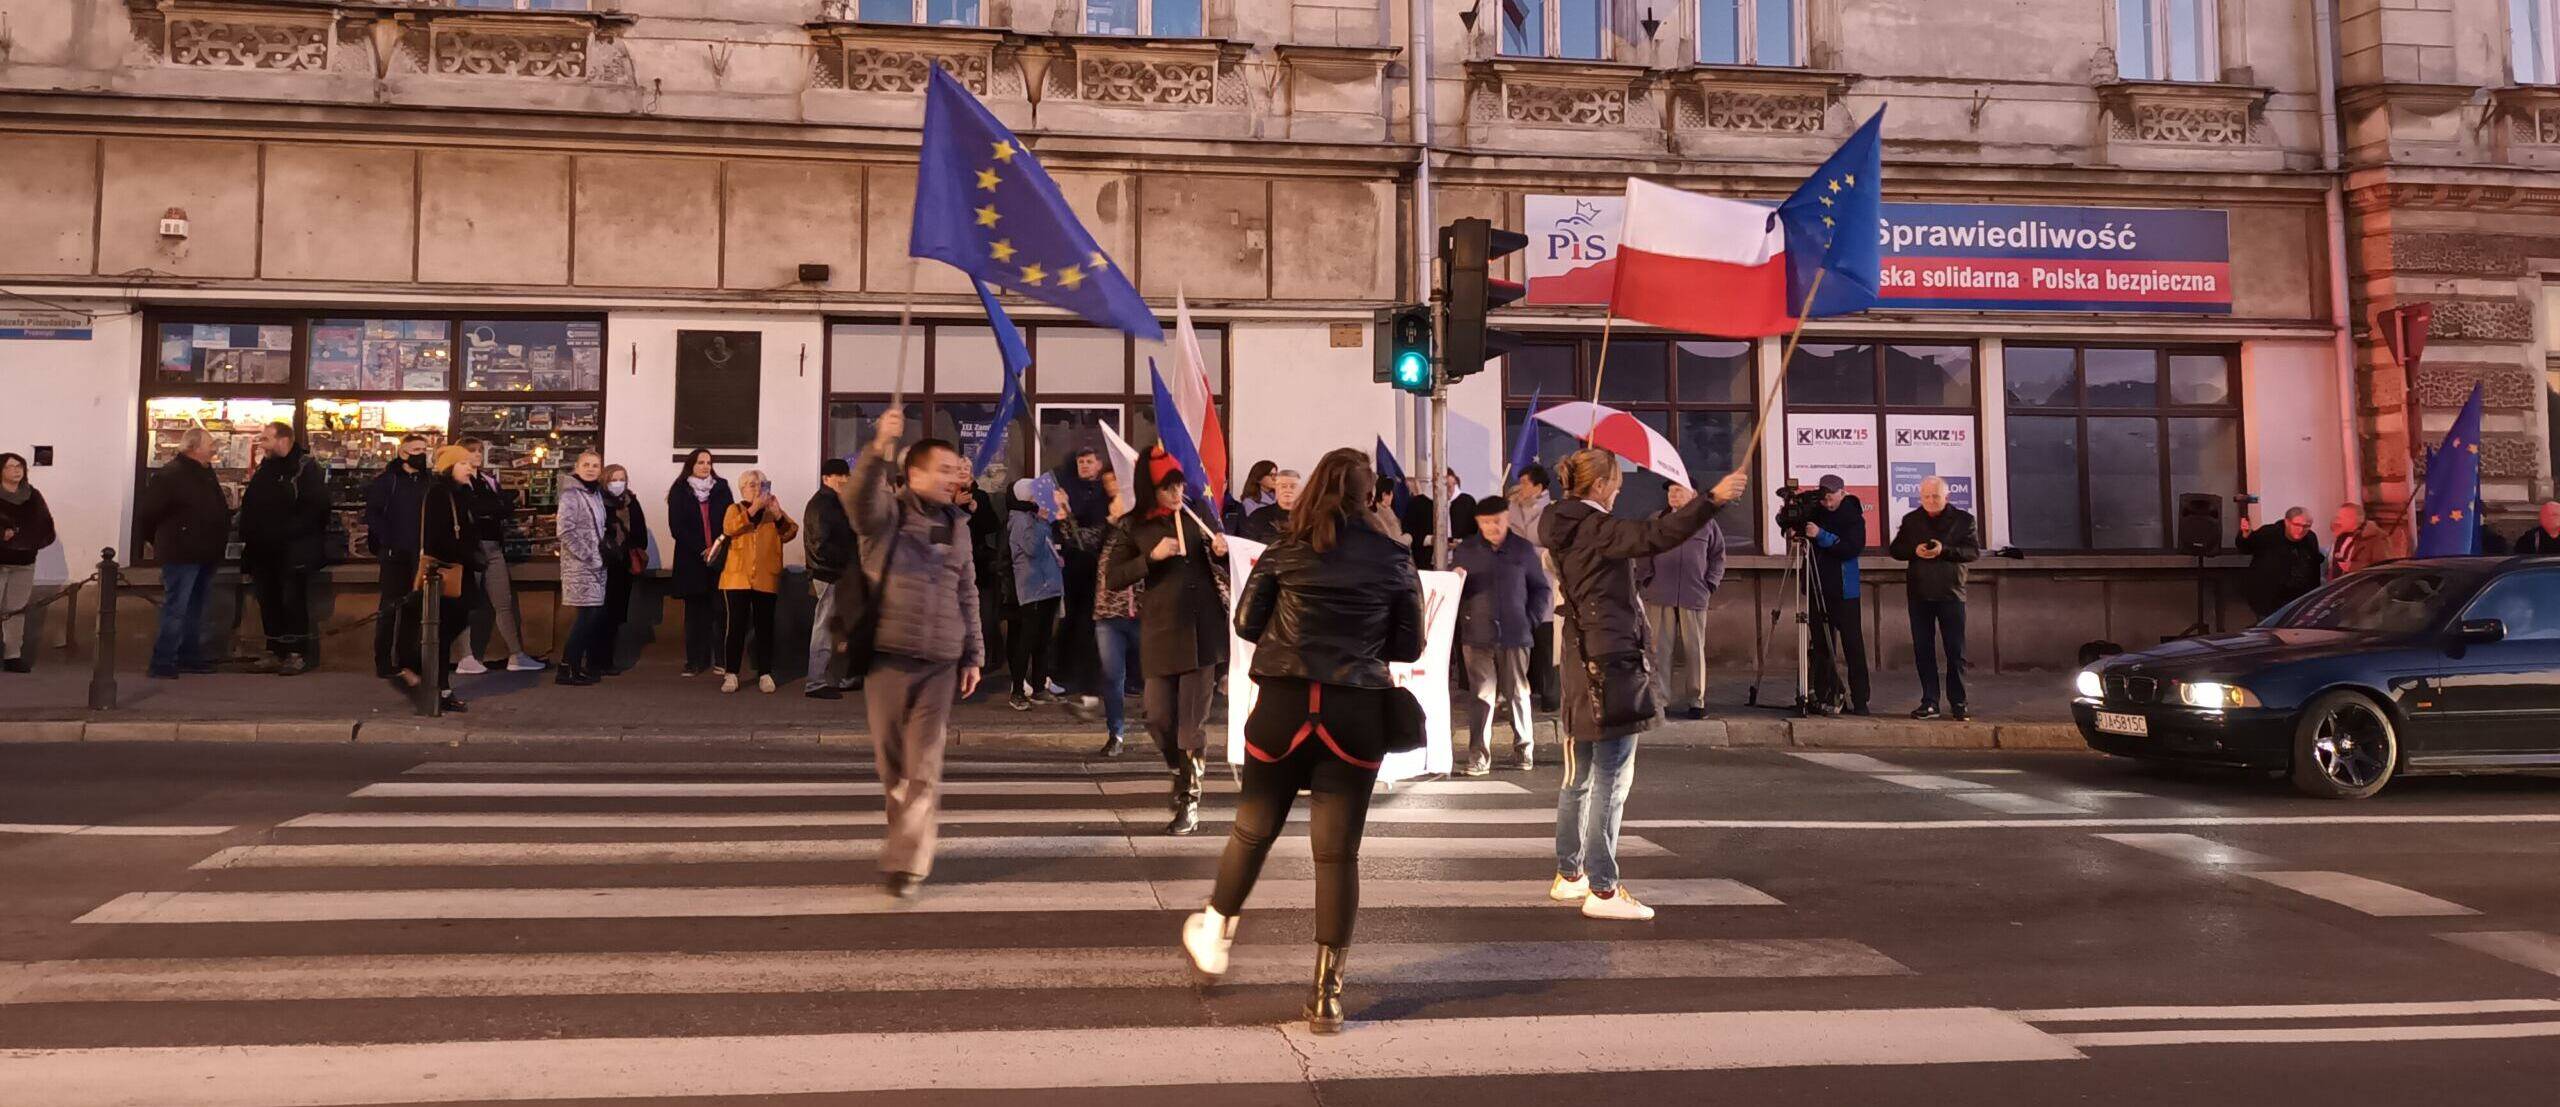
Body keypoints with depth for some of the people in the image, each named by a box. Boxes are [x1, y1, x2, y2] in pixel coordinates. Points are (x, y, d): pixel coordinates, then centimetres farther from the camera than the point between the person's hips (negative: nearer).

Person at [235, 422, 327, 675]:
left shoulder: (306, 468, -8)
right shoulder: (263, 469, 16)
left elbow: (315, 508, -17)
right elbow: (250, 507, 20)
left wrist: (289, 532, -20)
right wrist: (247, 538, 11)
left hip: (293, 550, -8)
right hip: (264, 550, 8)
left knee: (292, 601, -5)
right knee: (268, 602, 10)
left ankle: (297, 654, 2)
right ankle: (274, 651, 18)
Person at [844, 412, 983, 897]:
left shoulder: (956, 525, 13)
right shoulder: (887, 510, 0)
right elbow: (858, 498, -26)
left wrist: (973, 656, 12)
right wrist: (879, 450, -42)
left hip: (940, 662, 2)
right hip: (887, 655, -2)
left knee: (923, 769, -4)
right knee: (892, 764, 7)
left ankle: (906, 864, -1)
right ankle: (912, 848, 23)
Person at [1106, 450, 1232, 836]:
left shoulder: (1198, 515, 8)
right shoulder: (1137, 528, 3)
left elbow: (1221, 569, 17)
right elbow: (1111, 579, -3)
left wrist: (1221, 552, -6)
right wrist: (1152, 557, -15)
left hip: (1203, 631, 0)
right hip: (1161, 633, 0)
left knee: (1193, 721, -1)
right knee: (1159, 718, 3)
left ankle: (1189, 803, 6)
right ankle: (1185, 772, 33)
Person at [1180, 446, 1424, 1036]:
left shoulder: (1285, 552, 2)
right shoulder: (1395, 560, 3)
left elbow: (1246, 622, 4)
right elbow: (1410, 646, 6)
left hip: (1284, 705, 0)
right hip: (1358, 715, 0)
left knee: (1254, 830, 18)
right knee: (1338, 851, 4)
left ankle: (1214, 935, 37)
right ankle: (1326, 995, 8)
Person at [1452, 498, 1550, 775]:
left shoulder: (1523, 549, 5)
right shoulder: (1465, 550, 5)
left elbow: (1543, 590, 12)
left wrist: (1530, 619, 3)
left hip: (1515, 637, 0)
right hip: (1477, 636, 0)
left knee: (1517, 694, 7)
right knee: (1482, 696, 0)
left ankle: (1524, 752, 20)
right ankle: (1478, 758, 4)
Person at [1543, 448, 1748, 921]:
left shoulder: (1567, 527, 12)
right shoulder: (1597, 529, -15)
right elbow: (1654, 536, -30)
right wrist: (1712, 499, -33)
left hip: (1582, 661, 10)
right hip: (1610, 660, -10)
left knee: (1580, 775, 16)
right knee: (1612, 779, -7)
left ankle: (1569, 875, 25)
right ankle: (1602, 890, -6)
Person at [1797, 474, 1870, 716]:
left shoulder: (1853, 517, -6)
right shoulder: (1816, 513, 6)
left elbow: (1853, 548, -18)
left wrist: (1822, 536, -24)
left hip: (1844, 592, -4)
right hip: (1818, 589, 4)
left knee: (1853, 646, -2)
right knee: (1821, 646, 4)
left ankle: (1859, 701, 1)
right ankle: (1825, 698, 9)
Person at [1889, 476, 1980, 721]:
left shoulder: (1963, 519, 2)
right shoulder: (1911, 520, 10)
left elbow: (1975, 552, -5)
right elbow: (1895, 550, 9)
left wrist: (1945, 550, -20)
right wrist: (1914, 551, -12)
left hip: (1951, 593, -2)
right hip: (1919, 594, 2)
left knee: (1956, 651, 0)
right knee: (1923, 650, 4)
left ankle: (1958, 703, 8)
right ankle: (1929, 703, 9)